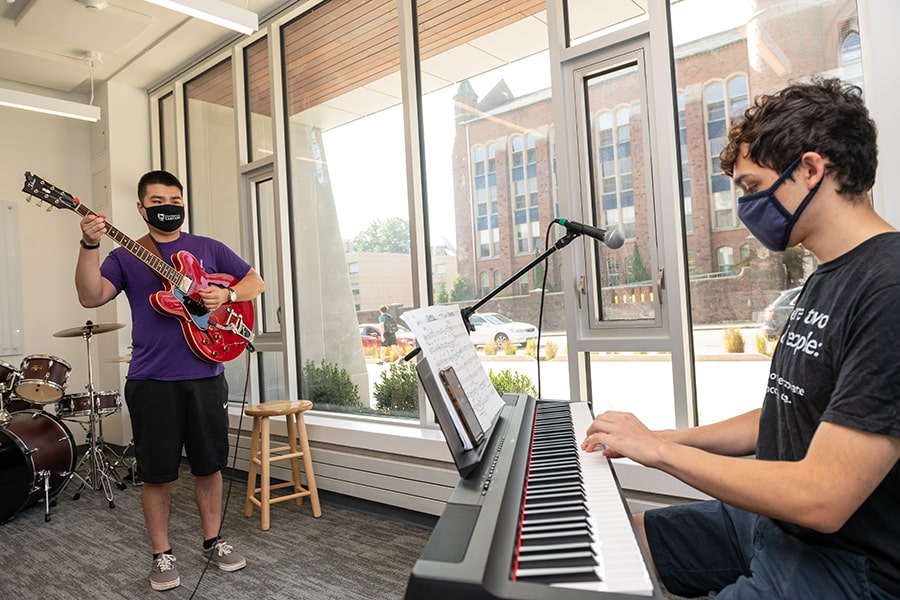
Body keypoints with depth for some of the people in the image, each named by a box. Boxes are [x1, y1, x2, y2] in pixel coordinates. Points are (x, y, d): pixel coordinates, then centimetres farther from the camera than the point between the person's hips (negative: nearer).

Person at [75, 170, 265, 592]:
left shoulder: (209, 249, 10)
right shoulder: (125, 257, 5)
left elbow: (256, 282, 9)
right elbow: (91, 297, -10)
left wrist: (227, 294, -10)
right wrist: (90, 246, -24)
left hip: (206, 376, 2)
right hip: (152, 382, -1)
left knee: (209, 465, 11)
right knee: (157, 473, 6)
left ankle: (213, 542, 29)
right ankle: (162, 555, 24)